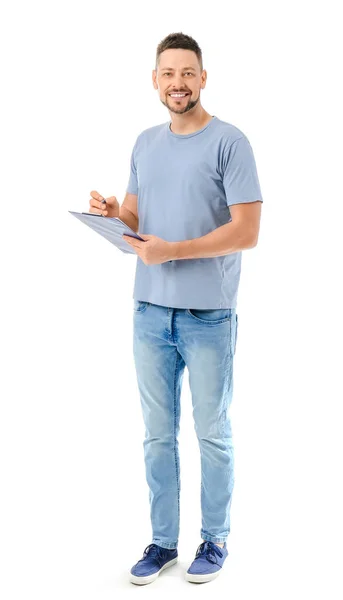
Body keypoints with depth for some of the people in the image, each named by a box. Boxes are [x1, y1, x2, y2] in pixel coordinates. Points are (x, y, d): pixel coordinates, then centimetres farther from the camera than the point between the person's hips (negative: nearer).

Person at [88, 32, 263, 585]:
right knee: (158, 435, 12)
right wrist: (111, 214, -5)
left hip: (209, 316, -5)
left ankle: (215, 539, 25)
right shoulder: (145, 144, 12)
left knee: (212, 434, 9)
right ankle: (163, 541, 25)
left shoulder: (229, 142, -8)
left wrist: (172, 251, -20)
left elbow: (247, 231, -14)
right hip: (150, 311, 5)